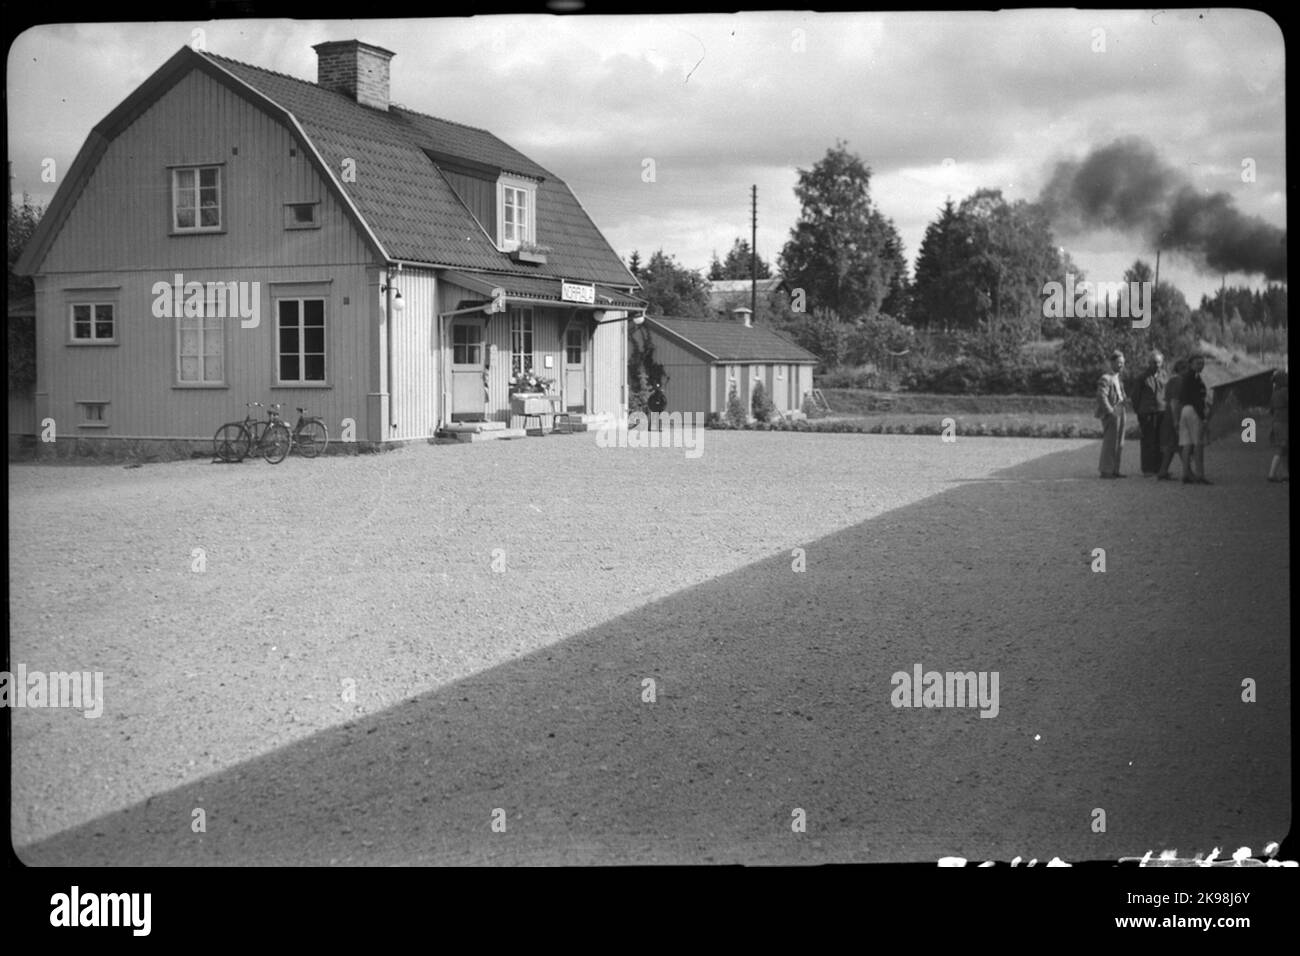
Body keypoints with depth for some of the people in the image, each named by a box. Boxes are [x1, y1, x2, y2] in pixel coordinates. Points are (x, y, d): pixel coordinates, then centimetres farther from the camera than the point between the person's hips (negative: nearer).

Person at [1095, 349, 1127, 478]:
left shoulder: (1118, 378, 18)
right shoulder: (1106, 378, -11)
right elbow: (1101, 396, -19)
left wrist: (1121, 409, 15)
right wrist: (1110, 412, -20)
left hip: (1120, 413, 9)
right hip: (1111, 414, -9)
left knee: (1119, 443, 11)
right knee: (1109, 443, -7)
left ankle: (1115, 469, 17)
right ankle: (1106, 471, -3)